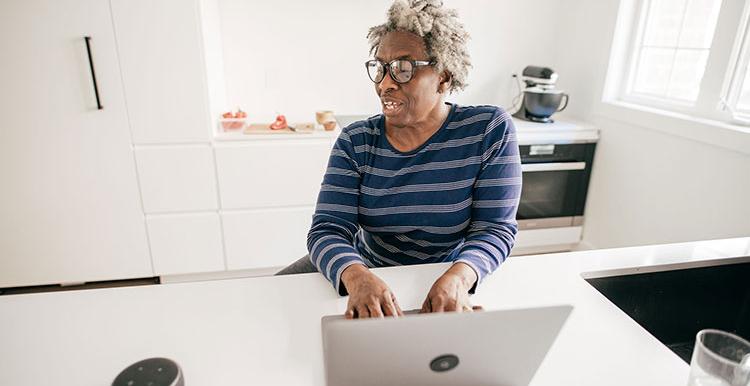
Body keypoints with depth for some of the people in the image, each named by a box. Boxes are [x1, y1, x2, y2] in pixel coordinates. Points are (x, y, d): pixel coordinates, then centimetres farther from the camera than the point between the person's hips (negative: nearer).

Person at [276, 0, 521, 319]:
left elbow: (494, 229, -13)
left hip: (448, 280, 1)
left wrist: (458, 277, -34)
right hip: (366, 268, 0)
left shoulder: (489, 129, -12)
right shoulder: (354, 142, -8)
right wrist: (357, 278, -37)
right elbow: (328, 230, -16)